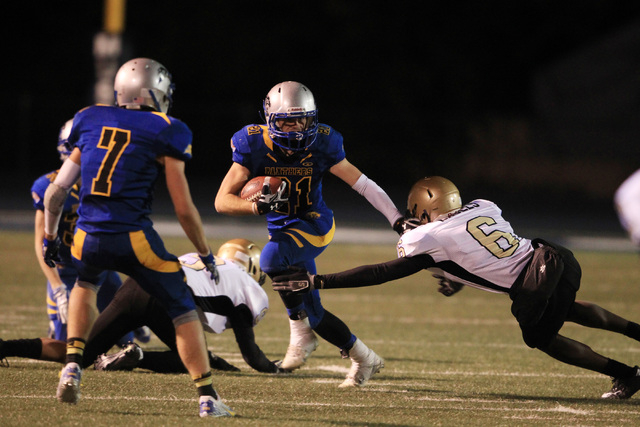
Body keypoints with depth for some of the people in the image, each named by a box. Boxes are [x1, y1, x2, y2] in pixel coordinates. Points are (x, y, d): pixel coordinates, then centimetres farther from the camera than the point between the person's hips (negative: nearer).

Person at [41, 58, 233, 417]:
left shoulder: (90, 121, 12)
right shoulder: (165, 132, 0)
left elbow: (57, 189, 14)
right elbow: (184, 209, -1)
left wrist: (50, 236, 27)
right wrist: (206, 254, 12)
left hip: (88, 238, 4)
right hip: (134, 238, -4)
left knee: (86, 283, 36)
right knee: (183, 310, 12)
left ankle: (73, 367, 20)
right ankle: (208, 397, 8)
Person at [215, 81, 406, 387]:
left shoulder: (321, 145, -16)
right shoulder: (253, 145, -15)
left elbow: (364, 185, -10)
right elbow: (222, 201, -19)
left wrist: (398, 220, -17)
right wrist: (260, 206, -37)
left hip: (313, 225, -3)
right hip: (282, 229, 3)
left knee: (273, 257, -34)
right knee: (313, 313, 6)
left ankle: (300, 333, -17)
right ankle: (363, 359, 28)